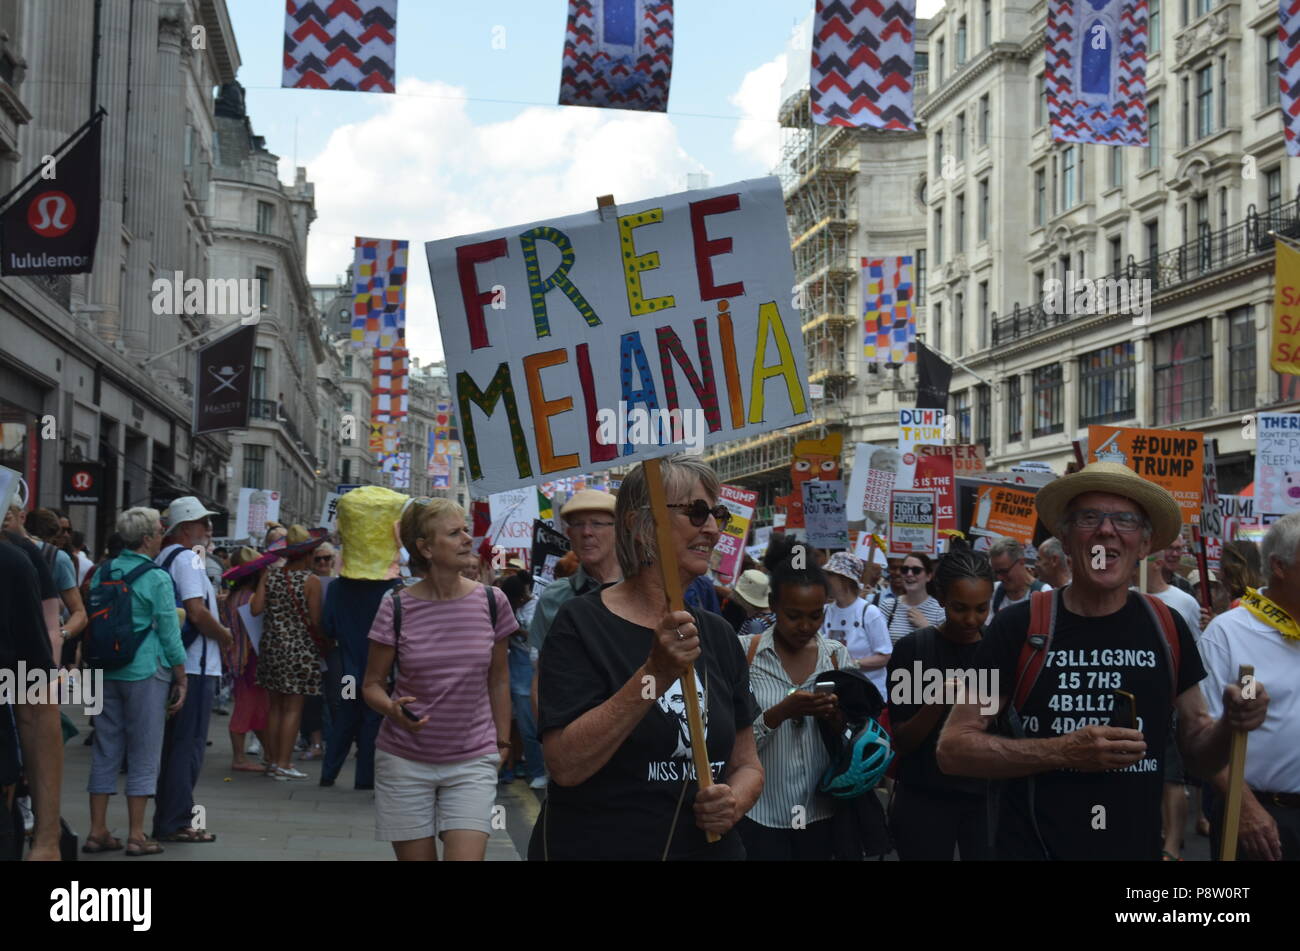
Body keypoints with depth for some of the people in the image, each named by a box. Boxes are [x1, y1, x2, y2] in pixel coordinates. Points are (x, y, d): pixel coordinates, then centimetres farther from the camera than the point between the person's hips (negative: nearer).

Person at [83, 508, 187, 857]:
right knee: (143, 754, 1)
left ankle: (98, 831, 13)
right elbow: (169, 635, -8)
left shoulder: (102, 573, 7)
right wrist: (181, 681, -1)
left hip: (106, 672, 6)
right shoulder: (156, 578, -10)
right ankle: (136, 835, 3)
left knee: (105, 751, 10)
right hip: (145, 672, -6)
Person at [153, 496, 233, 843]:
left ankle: (167, 819, 20)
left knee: (173, 743, 14)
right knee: (189, 745, -4)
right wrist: (225, 635, -7)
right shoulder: (188, 558, -13)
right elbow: (197, 612, -21)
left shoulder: (163, 558, 16)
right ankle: (176, 822, -1)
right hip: (194, 665, -10)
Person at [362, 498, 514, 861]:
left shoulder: (491, 601, -1)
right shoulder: (397, 607, -6)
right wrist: (393, 709, -19)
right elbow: (372, 684, 2)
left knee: (466, 857, -12)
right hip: (405, 760, 0)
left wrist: (502, 742, 10)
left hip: (472, 763, 1)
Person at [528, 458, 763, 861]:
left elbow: (746, 764, 10)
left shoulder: (718, 634, 4)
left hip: (710, 847, 5)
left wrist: (733, 803, -12)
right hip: (599, 847, -5)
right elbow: (566, 766, -21)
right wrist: (656, 674, -29)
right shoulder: (582, 623, -11)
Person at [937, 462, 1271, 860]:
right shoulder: (1018, 627, -10)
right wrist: (1065, 752, -22)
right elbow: (953, 748, -11)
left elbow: (1198, 755, 9)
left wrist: (1230, 724, -13)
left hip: (1138, 849, 4)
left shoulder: (1166, 629, 0)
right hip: (1031, 849, -3)